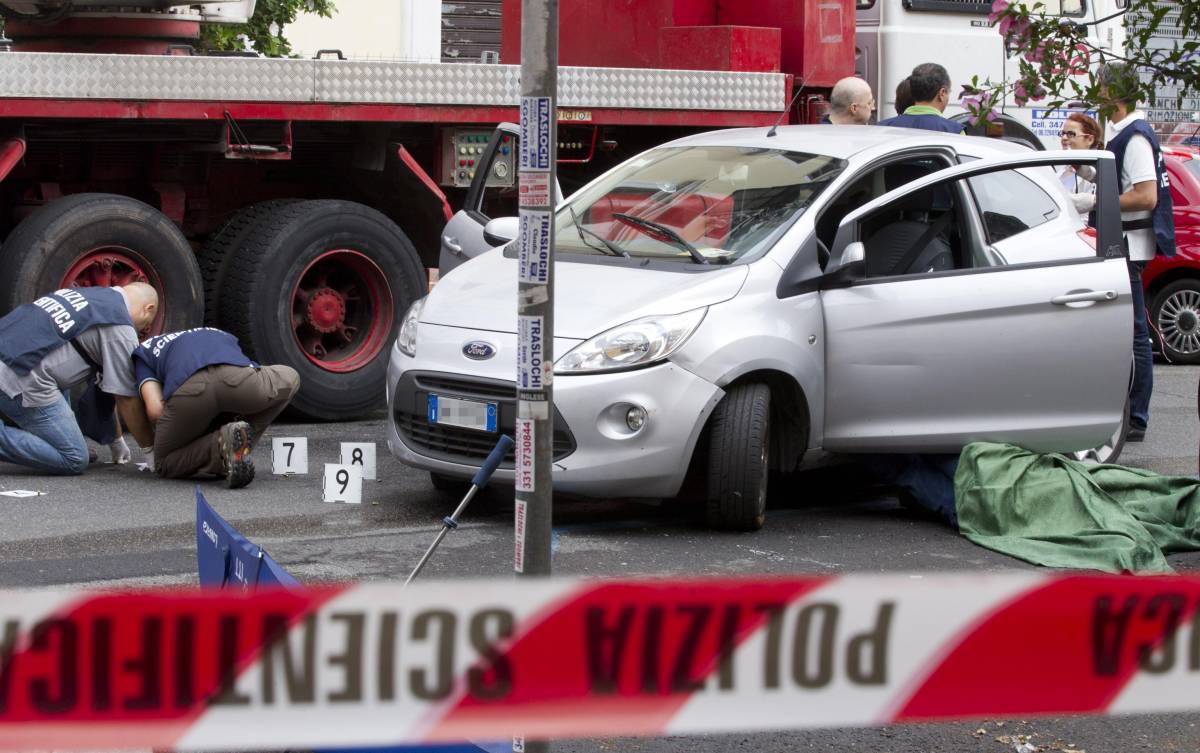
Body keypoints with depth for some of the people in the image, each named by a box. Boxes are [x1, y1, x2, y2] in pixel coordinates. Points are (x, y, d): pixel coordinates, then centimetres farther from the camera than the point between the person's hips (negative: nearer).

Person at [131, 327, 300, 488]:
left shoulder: (145, 349, 35)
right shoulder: (224, 337, 45)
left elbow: (155, 410, 17)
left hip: (190, 389, -1)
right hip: (236, 380, 1)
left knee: (164, 464, 25)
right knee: (289, 378, 35)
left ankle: (221, 444, -4)